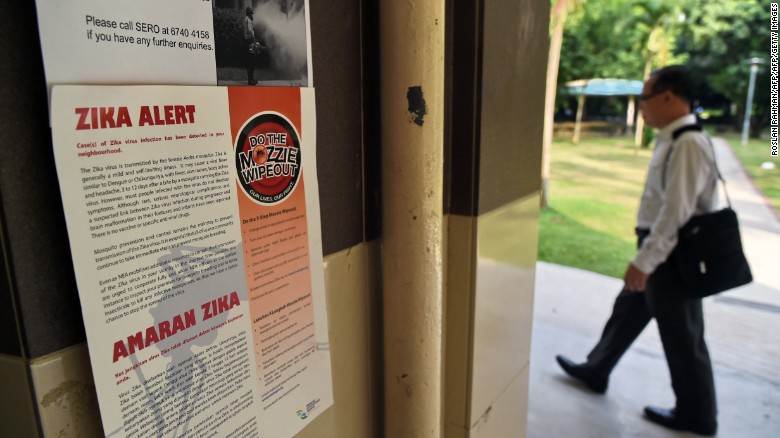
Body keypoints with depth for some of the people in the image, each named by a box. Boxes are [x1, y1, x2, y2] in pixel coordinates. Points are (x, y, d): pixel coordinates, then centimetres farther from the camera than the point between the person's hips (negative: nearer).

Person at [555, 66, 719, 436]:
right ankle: (595, 371, 39)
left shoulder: (687, 144, -23)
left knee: (682, 338, 7)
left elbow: (677, 213, -28)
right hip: (662, 251, 10)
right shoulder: (672, 139, 8)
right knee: (627, 311, 21)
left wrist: (643, 261, -26)